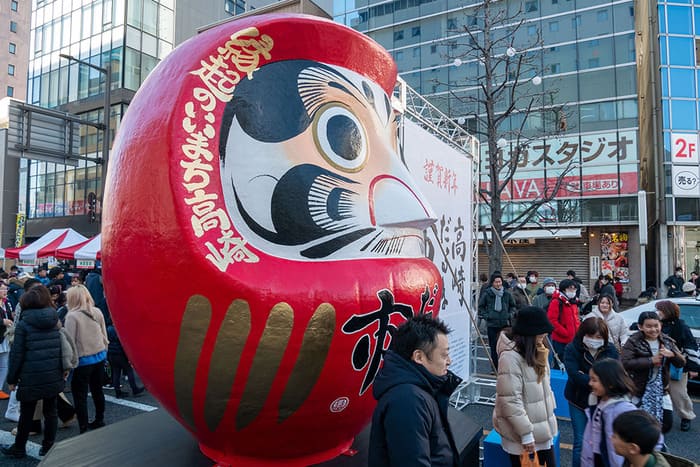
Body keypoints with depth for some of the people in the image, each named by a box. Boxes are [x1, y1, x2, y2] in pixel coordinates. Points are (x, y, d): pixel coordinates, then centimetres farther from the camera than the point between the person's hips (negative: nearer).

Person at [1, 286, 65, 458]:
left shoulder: (23, 324, -7)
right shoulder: (55, 321, 3)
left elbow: (17, 353, -6)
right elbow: (62, 347, 7)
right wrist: (63, 368, 16)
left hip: (31, 377, -3)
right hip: (53, 376, 3)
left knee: (26, 413, 12)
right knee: (50, 411, 12)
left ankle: (19, 448, 28)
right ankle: (48, 447, 20)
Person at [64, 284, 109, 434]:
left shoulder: (72, 316, -15)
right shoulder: (97, 312, 0)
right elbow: (104, 335, 6)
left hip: (83, 360, -6)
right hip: (99, 357, 6)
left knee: (80, 396, 4)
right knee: (97, 390, 19)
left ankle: (83, 429, 6)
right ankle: (99, 421, 32)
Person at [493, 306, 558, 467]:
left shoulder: (535, 351, 5)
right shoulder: (510, 357, -24)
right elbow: (511, 401, -23)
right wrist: (526, 433, -19)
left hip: (541, 430, 8)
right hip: (522, 433, -8)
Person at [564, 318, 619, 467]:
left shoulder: (610, 350, -1)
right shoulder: (572, 349, -11)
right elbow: (574, 375, -21)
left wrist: (585, 378, -21)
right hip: (578, 401, -2)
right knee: (581, 442, 2)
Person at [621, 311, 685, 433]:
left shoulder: (667, 341, 2)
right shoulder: (633, 342, -13)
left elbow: (682, 362, 2)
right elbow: (625, 363, -24)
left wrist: (672, 354, -19)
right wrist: (651, 360, -25)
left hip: (661, 390, 4)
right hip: (639, 391, -4)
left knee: (667, 423, 8)